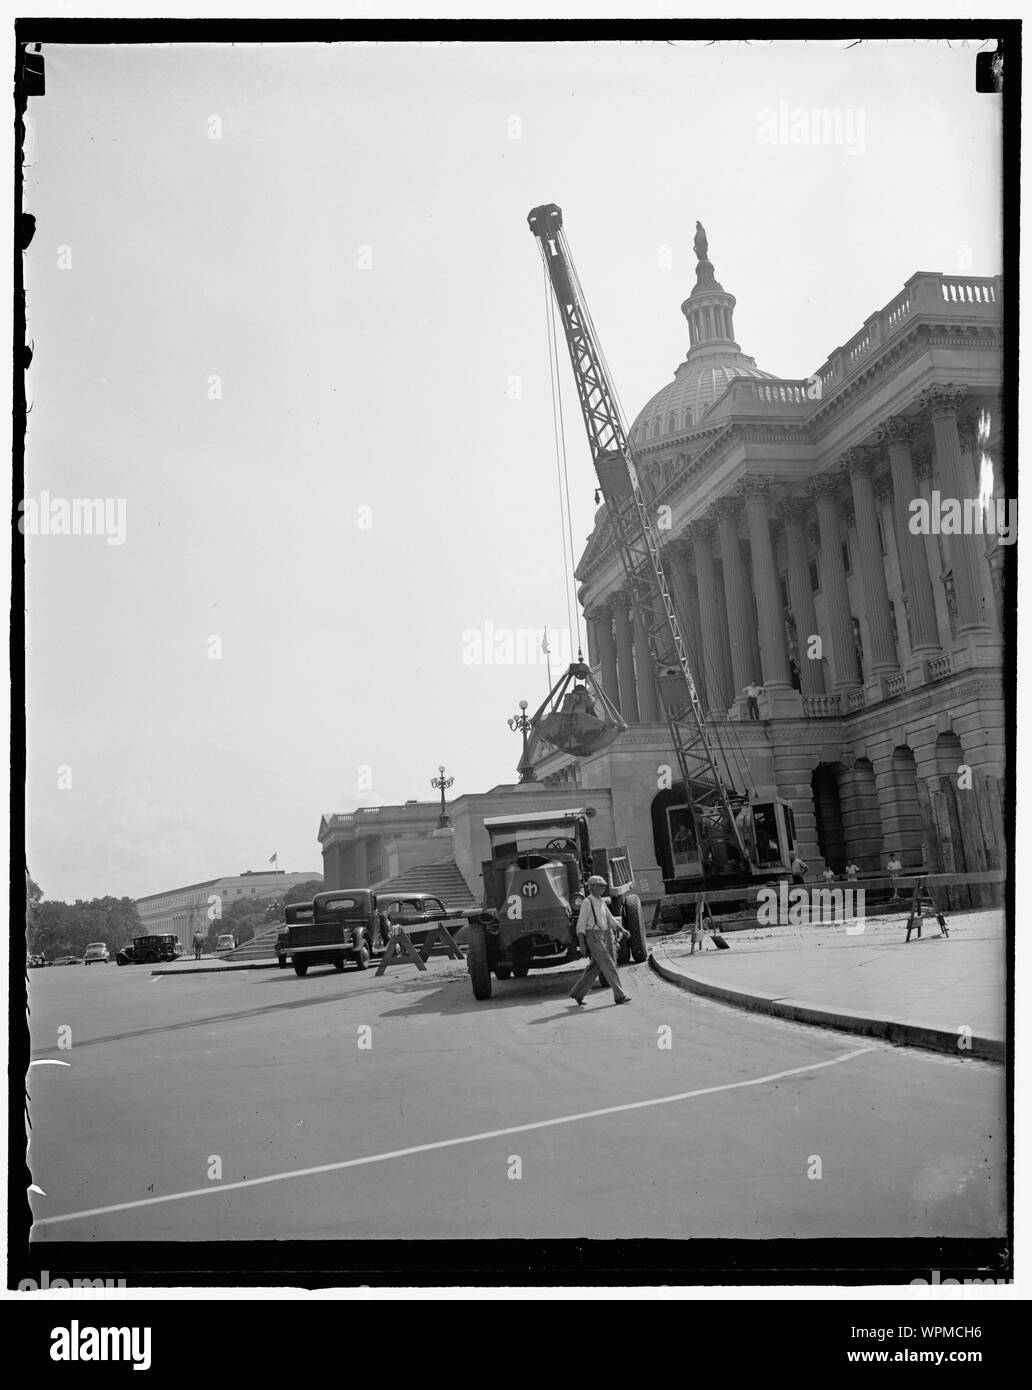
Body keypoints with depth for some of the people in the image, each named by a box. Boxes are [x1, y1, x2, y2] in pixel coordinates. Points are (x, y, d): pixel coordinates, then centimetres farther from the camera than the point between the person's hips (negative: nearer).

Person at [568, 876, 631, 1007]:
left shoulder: (601, 902, 16)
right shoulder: (587, 902, -10)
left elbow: (610, 919, 21)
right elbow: (581, 924, -12)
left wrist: (622, 930, 7)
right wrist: (582, 944, -17)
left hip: (603, 938, 9)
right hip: (593, 937, -9)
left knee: (595, 968, 11)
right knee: (609, 966, -11)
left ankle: (577, 993, 20)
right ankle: (619, 996, -9)